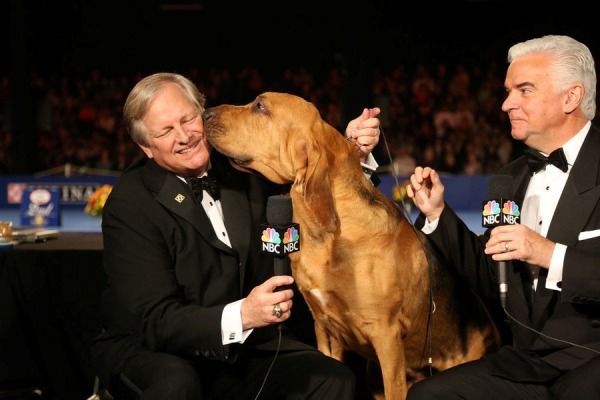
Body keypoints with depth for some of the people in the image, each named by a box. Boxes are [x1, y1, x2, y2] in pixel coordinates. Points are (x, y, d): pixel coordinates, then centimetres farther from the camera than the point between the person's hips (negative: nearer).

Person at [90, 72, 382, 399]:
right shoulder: (128, 204, -15)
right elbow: (156, 321, -21)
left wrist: (356, 154, -5)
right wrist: (241, 316, -37)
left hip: (243, 348, 4)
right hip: (148, 350, -4)